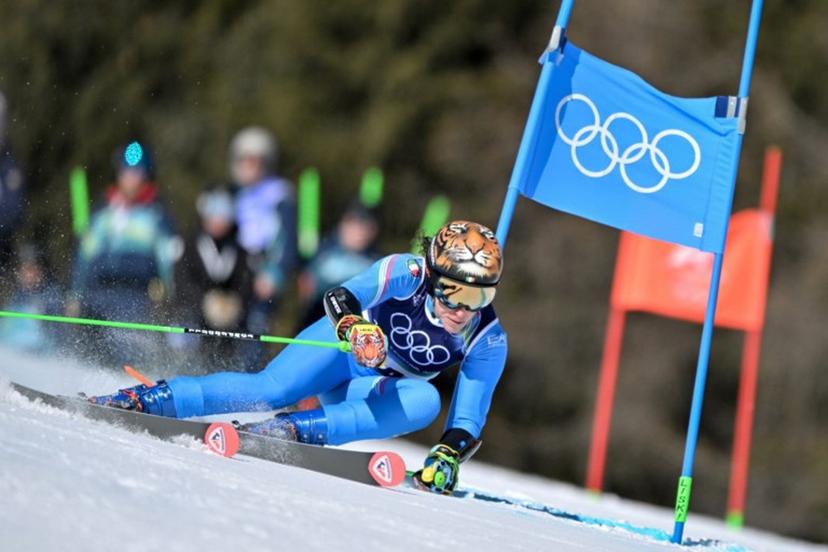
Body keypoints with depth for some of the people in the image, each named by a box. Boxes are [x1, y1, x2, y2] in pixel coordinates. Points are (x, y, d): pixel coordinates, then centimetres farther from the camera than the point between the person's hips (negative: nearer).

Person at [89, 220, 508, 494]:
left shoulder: (488, 342, -20)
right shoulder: (408, 273, -27)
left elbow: (467, 420, -19)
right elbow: (340, 297, -37)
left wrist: (447, 456, -39)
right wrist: (353, 325, -59)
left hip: (381, 393, 3)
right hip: (344, 345, -2)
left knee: (425, 403, -32)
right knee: (272, 389, -31)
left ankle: (292, 429, -36)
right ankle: (141, 399, -23)